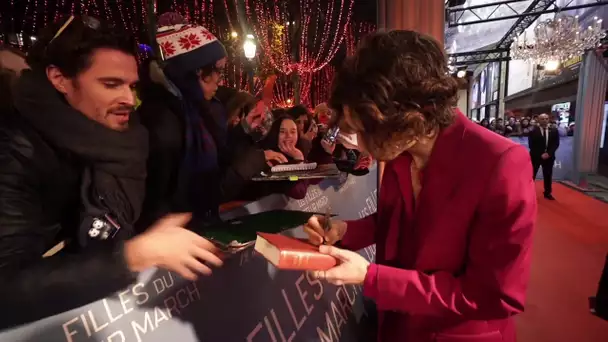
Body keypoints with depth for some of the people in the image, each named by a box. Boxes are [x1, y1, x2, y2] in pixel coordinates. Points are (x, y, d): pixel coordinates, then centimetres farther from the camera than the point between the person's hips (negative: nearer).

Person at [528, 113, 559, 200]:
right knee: (531, 175, 0)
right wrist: (540, 154, -15)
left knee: (548, 175, 10)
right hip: (536, 156, -3)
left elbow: (556, 144, 2)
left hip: (549, 156, 4)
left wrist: (548, 153, -12)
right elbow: (531, 145, -9)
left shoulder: (554, 131, 6)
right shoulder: (533, 131, -6)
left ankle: (547, 193, 21)